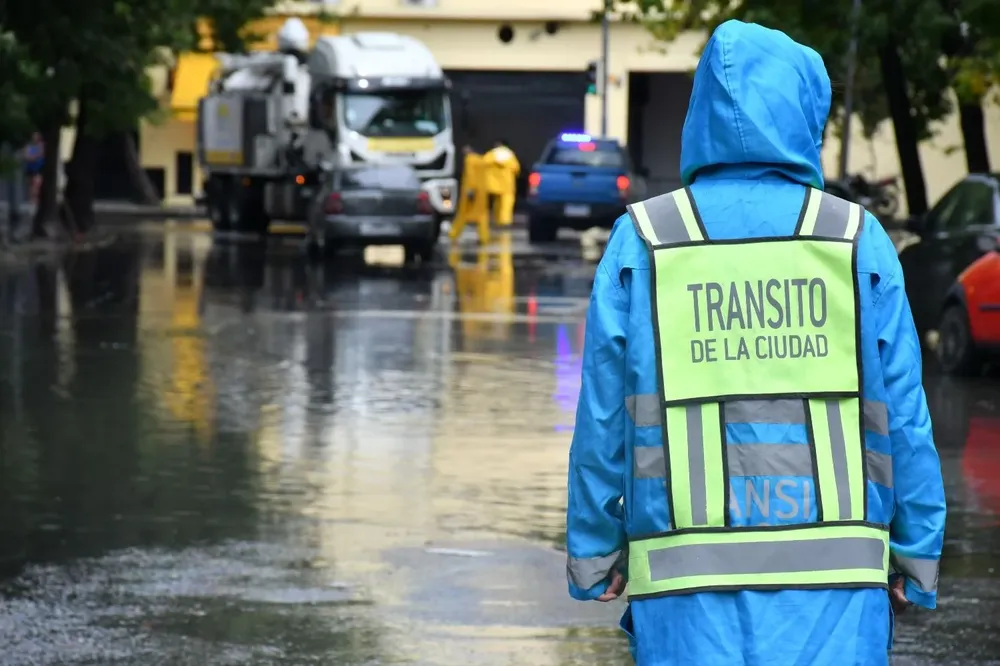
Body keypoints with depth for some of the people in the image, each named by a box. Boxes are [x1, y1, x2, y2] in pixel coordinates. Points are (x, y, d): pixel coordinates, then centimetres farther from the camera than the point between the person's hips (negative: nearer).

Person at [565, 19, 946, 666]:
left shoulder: (641, 242, 2)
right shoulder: (857, 239, 2)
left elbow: (602, 418, 3)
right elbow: (904, 417, 3)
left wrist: (595, 551, 12)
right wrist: (916, 555, 10)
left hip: (687, 568, 0)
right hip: (832, 567, 0)